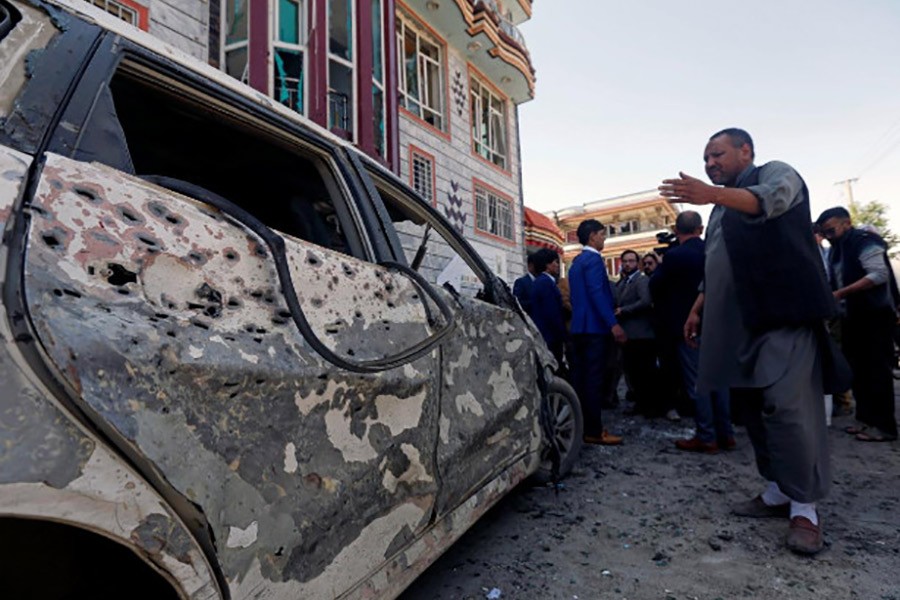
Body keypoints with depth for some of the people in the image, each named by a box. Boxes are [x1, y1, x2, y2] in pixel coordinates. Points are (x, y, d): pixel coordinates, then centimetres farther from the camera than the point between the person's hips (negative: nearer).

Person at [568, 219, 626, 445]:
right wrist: (613, 324, -23)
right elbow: (597, 293, -20)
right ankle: (594, 431, -3)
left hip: (579, 327, 10)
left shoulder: (577, 261, 19)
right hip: (595, 327, -9)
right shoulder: (593, 259, -10)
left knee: (580, 378, 11)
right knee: (593, 379, -7)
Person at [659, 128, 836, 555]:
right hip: (740, 323, 8)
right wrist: (698, 310, 21)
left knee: (787, 406, -13)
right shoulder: (722, 210, 27)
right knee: (756, 408, 7)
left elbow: (770, 200, -21)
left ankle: (804, 507, -3)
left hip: (784, 314, -8)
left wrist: (713, 195, -37)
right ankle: (779, 491, 16)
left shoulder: (776, 173, 5)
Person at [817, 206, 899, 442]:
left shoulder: (864, 242, -12)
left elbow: (879, 274, -22)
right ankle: (866, 418, 17)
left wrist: (842, 293, -26)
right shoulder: (836, 250, 14)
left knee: (877, 370, -6)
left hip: (875, 315, -9)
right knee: (859, 369, 10)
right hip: (853, 316, 9)